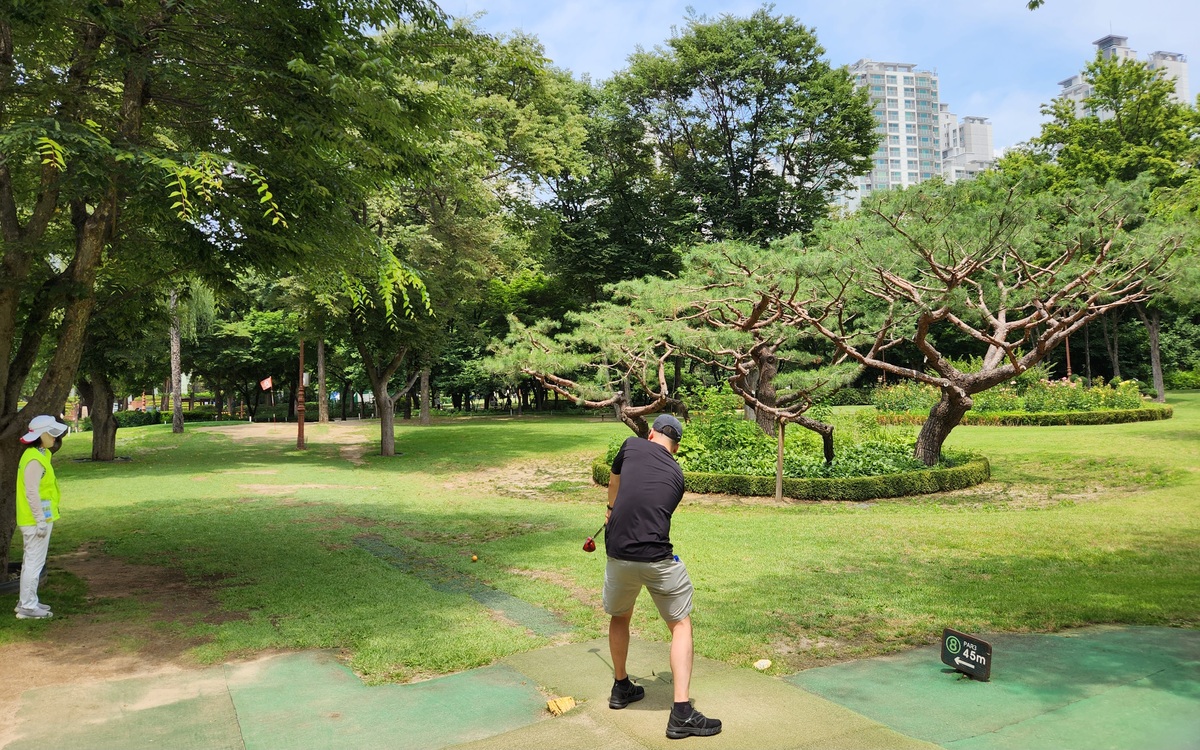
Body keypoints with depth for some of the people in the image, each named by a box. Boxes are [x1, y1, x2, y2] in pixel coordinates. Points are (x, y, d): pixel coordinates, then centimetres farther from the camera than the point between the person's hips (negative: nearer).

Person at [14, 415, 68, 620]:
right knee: (34, 562, -3)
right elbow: (31, 493, -22)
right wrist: (41, 521, -20)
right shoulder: (34, 459, -19)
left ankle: (27, 602, 27)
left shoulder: (39, 455, 12)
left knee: (32, 561, 17)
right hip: (36, 521, -10)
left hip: (40, 519, 10)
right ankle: (28, 607, 3)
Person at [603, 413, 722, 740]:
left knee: (619, 617, 26)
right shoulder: (677, 475, 11)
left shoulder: (632, 446, 7)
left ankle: (621, 687, 42)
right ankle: (682, 713, 0)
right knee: (681, 625, 10)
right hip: (658, 560, -1)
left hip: (618, 556, 2)